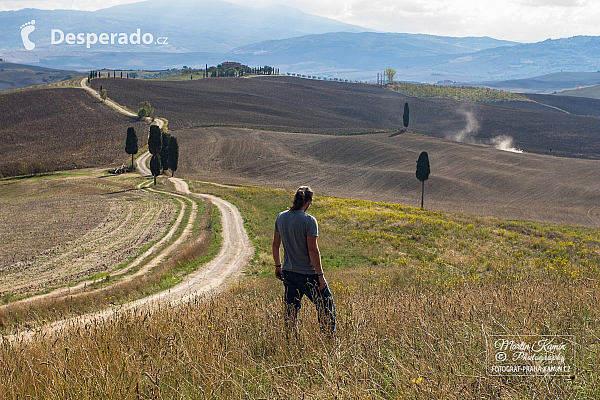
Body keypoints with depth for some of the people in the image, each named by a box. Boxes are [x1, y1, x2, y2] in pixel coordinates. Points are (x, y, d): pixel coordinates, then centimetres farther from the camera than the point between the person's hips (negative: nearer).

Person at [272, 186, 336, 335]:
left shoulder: (281, 217, 2)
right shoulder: (309, 221, -16)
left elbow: (275, 244, 10)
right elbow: (313, 250, -18)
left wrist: (278, 266, 22)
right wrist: (320, 275, -13)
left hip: (288, 272, 6)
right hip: (308, 275, -6)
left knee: (291, 311, 13)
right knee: (326, 307, 9)